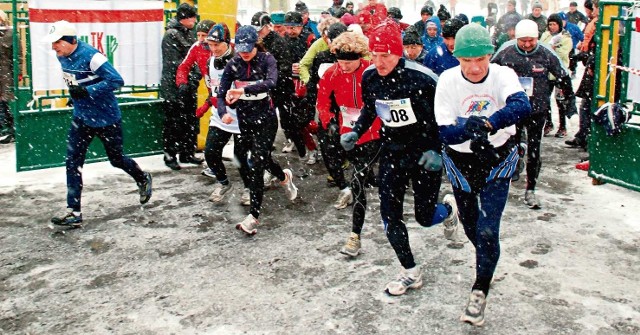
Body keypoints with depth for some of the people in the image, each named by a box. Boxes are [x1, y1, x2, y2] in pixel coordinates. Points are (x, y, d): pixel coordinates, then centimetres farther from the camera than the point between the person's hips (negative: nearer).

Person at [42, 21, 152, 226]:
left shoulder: (90, 56, -25)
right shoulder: (62, 56, 0)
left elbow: (117, 80, -29)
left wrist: (87, 91, -31)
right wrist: (75, 92, 10)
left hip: (106, 118, -7)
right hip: (82, 117, 7)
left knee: (116, 159, 11)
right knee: (73, 163, -1)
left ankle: (143, 179, 42)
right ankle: (74, 212, 3)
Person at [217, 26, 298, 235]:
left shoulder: (266, 59, -8)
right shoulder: (233, 65, 0)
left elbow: (271, 82, -28)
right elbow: (221, 93, -4)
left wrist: (243, 90, -40)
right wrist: (223, 112, -24)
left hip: (265, 118, -4)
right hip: (243, 118, 4)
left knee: (256, 165, -11)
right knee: (261, 158, 15)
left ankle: (253, 216, -6)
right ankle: (284, 177, 49)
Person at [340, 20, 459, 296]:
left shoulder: (421, 78, -23)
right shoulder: (369, 78, -7)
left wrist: (437, 150, -20)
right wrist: (355, 133, -3)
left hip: (424, 155, -4)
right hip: (392, 153, 5)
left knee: (425, 217, 5)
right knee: (389, 215, 0)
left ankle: (448, 208, 44)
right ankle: (411, 273, 18)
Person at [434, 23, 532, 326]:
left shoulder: (503, 75, -19)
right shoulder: (448, 80, -17)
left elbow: (522, 106, -39)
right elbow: (445, 132, -22)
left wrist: (486, 124, -54)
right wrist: (468, 131, -43)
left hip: (498, 157, -2)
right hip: (460, 161, 2)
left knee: (487, 230, -9)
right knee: (470, 225, 17)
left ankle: (480, 290, 14)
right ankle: (488, 263, 51)